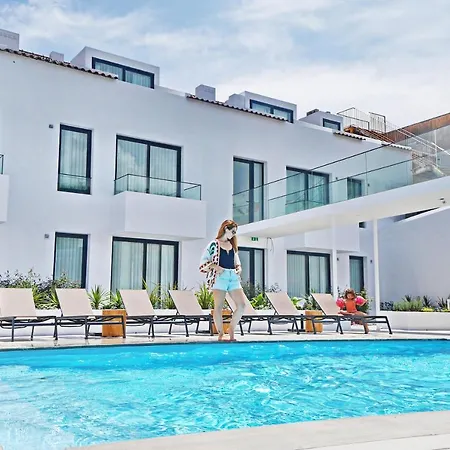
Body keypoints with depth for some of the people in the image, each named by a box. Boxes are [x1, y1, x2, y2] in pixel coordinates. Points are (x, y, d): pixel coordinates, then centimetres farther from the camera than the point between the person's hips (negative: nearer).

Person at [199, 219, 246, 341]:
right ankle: (220, 334, 3)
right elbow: (203, 261, -2)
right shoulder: (214, 244, 2)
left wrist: (239, 268, 6)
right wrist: (215, 266, -15)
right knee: (218, 307, -6)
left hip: (233, 276, 6)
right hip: (220, 276, -6)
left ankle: (231, 330, 9)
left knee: (242, 305, -4)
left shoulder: (232, 245, 19)